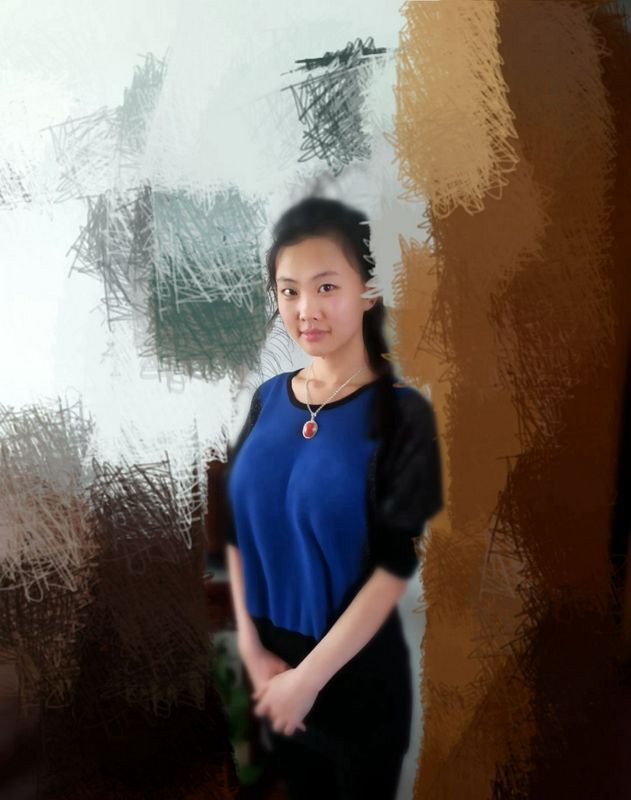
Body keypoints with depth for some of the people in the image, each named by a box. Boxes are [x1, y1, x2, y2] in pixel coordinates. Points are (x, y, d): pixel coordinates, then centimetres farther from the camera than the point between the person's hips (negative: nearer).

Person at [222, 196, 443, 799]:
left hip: (357, 671, -4)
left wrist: (308, 677, -17)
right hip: (272, 658, 4)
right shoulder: (267, 399, -4)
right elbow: (238, 529, 0)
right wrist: (252, 647, -5)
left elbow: (396, 565, -19)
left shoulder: (401, 414, -17)